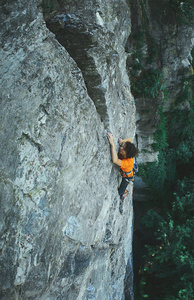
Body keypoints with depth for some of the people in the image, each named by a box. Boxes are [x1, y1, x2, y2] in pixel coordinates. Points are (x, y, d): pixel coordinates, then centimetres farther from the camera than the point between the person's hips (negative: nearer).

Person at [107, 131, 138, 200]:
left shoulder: (128, 162, -51)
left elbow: (115, 160, -72)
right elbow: (130, 140, -10)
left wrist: (112, 143, -75)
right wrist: (123, 141, -32)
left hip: (127, 177, -6)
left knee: (120, 192, 14)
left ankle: (125, 192, 47)